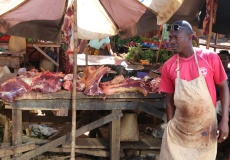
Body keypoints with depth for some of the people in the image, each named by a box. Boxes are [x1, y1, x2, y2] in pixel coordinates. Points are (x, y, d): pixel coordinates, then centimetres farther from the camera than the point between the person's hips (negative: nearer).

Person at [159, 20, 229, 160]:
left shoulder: (210, 58, -9)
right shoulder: (168, 66, -4)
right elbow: (169, 99, 3)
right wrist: (170, 127, 2)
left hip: (206, 126, -1)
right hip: (179, 128, 1)